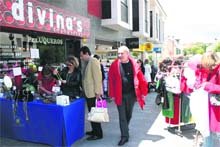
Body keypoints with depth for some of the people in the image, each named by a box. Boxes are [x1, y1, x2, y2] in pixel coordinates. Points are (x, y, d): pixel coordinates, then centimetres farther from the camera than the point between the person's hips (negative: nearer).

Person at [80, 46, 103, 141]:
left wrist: (97, 92, -21)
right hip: (88, 92, 9)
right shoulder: (85, 62, 13)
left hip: (93, 93, -9)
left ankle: (98, 134, 9)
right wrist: (83, 88, 16)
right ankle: (94, 130, 29)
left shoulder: (93, 61, -14)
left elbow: (97, 77, -19)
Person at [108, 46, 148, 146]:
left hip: (131, 94, 2)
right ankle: (124, 136, 13)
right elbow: (111, 80, -5)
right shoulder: (115, 65, -6)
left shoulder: (134, 64, -3)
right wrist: (112, 94, -7)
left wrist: (143, 93, -2)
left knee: (128, 115, 18)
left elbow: (141, 79, -1)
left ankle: (125, 131, 41)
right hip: (120, 95, -2)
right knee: (122, 116, 2)